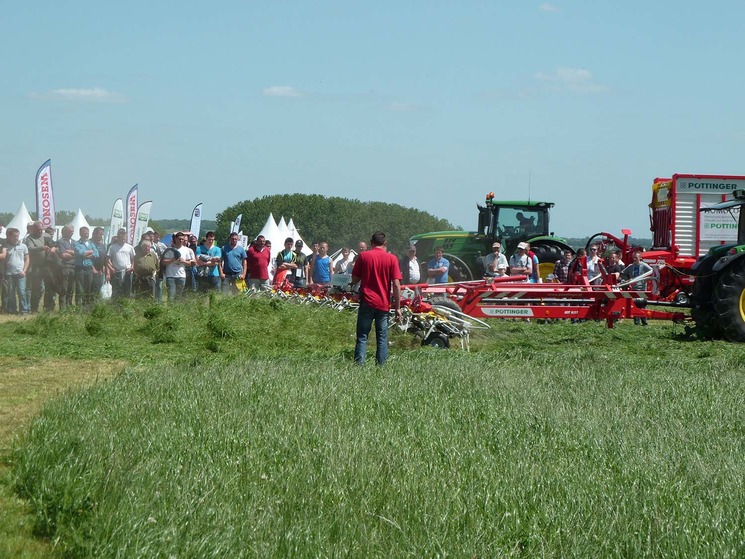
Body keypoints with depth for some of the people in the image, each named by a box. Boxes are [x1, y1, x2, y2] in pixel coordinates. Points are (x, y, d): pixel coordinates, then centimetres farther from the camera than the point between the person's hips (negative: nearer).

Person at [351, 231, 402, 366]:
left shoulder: (363, 256, 0)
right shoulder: (391, 259, -1)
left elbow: (354, 280, 3)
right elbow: (396, 284, -5)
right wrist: (398, 307, -1)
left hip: (367, 302, 0)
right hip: (384, 304, 0)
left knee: (362, 336, 2)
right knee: (382, 338, 7)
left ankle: (359, 364, -7)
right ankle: (380, 365, 4)